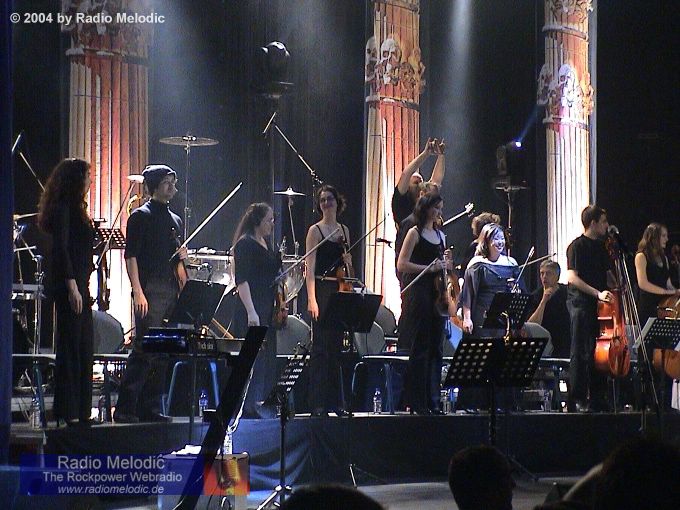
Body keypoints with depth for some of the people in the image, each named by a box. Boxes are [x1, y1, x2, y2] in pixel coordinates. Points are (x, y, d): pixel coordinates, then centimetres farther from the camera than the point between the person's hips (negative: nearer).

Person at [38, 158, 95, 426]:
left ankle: (80, 411, 12)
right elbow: (61, 248, -17)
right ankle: (68, 411, -5)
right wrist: (72, 286, -22)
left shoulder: (74, 208, 18)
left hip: (78, 283, 10)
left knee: (83, 346, 9)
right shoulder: (63, 208, -10)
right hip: (69, 285, -10)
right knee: (70, 346, -8)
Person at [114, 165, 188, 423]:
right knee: (144, 350, -12)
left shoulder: (175, 220, 19)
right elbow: (131, 256, -9)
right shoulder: (141, 216, -2)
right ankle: (125, 409, -9)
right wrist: (138, 292, -17)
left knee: (162, 354, 6)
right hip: (149, 292, -7)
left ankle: (150, 408, 11)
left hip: (171, 294, 7)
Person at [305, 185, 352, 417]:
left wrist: (348, 261, -2)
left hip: (340, 291, 6)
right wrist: (311, 300, -18)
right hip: (321, 290, -6)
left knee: (336, 347, 8)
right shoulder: (315, 230, -3)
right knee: (320, 346, -7)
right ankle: (318, 403, -5)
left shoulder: (344, 230, 14)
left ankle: (336, 402, 12)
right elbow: (310, 267, -9)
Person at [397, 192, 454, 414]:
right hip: (419, 294, -7)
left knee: (435, 349, 6)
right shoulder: (415, 233, -3)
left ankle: (432, 401, 9)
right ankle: (417, 402, -2)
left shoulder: (440, 235, 17)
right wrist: (429, 268, -15)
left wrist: (446, 264, 2)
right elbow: (402, 265, -10)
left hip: (437, 295, 7)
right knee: (420, 349, -6)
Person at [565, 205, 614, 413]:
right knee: (580, 353, -6)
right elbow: (572, 277, -16)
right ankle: (577, 400, -4)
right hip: (581, 304, -7)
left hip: (600, 305, 7)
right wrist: (597, 293, -23)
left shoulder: (601, 247, 16)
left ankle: (597, 397, 14)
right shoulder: (577, 246, -7)